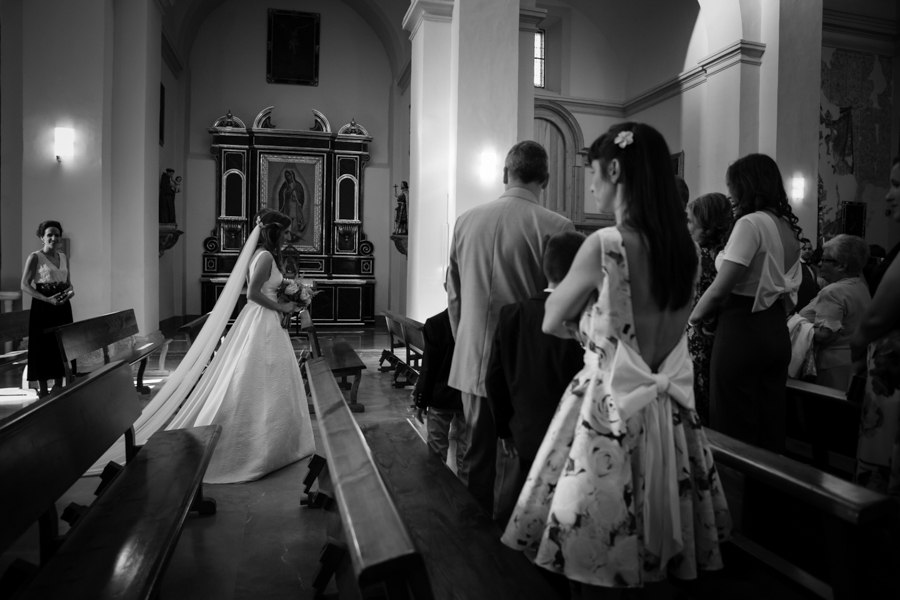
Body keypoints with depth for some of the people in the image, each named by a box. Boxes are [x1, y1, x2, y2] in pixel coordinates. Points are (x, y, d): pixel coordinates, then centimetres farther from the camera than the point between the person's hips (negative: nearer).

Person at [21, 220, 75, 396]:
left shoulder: (64, 258, 12)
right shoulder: (35, 257, -6)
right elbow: (25, 285, -10)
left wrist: (71, 291, -7)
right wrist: (47, 299, -20)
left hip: (62, 307, 6)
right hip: (43, 308, -6)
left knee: (62, 347, 9)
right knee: (43, 348, -1)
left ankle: (58, 388, 21)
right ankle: (43, 392, 7)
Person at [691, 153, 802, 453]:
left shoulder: (751, 223, -14)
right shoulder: (789, 227, 12)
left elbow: (720, 288, -19)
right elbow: (789, 291, 16)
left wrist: (693, 317, -4)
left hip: (743, 330, -9)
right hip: (778, 332, 9)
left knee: (734, 428, 2)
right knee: (771, 423, 15)